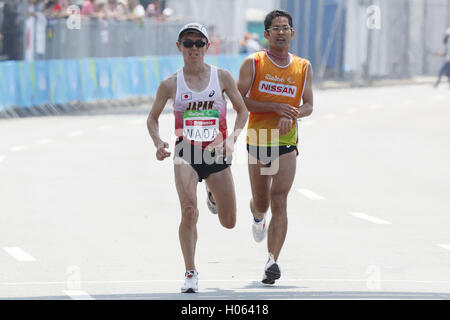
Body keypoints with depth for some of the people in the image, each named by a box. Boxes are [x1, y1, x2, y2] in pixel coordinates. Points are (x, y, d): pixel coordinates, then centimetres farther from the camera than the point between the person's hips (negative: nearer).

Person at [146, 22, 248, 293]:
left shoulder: (222, 77, 0)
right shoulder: (171, 84, 0)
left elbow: (242, 110, 8)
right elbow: (153, 118, 12)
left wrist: (232, 138, -8)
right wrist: (158, 143, -7)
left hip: (216, 153, 1)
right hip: (187, 154, -1)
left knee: (229, 222, 8)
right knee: (189, 211, -21)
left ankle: (214, 196, 44)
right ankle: (191, 273, -11)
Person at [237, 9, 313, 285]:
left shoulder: (304, 67, 6)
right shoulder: (253, 63, 0)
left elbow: (308, 106, 9)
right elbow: (240, 100, -7)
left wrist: (292, 115, -14)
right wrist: (275, 107, -17)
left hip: (286, 142, 0)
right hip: (257, 141, 0)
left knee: (279, 202, -13)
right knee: (261, 202, 13)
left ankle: (273, 261, -17)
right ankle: (258, 216, 51)